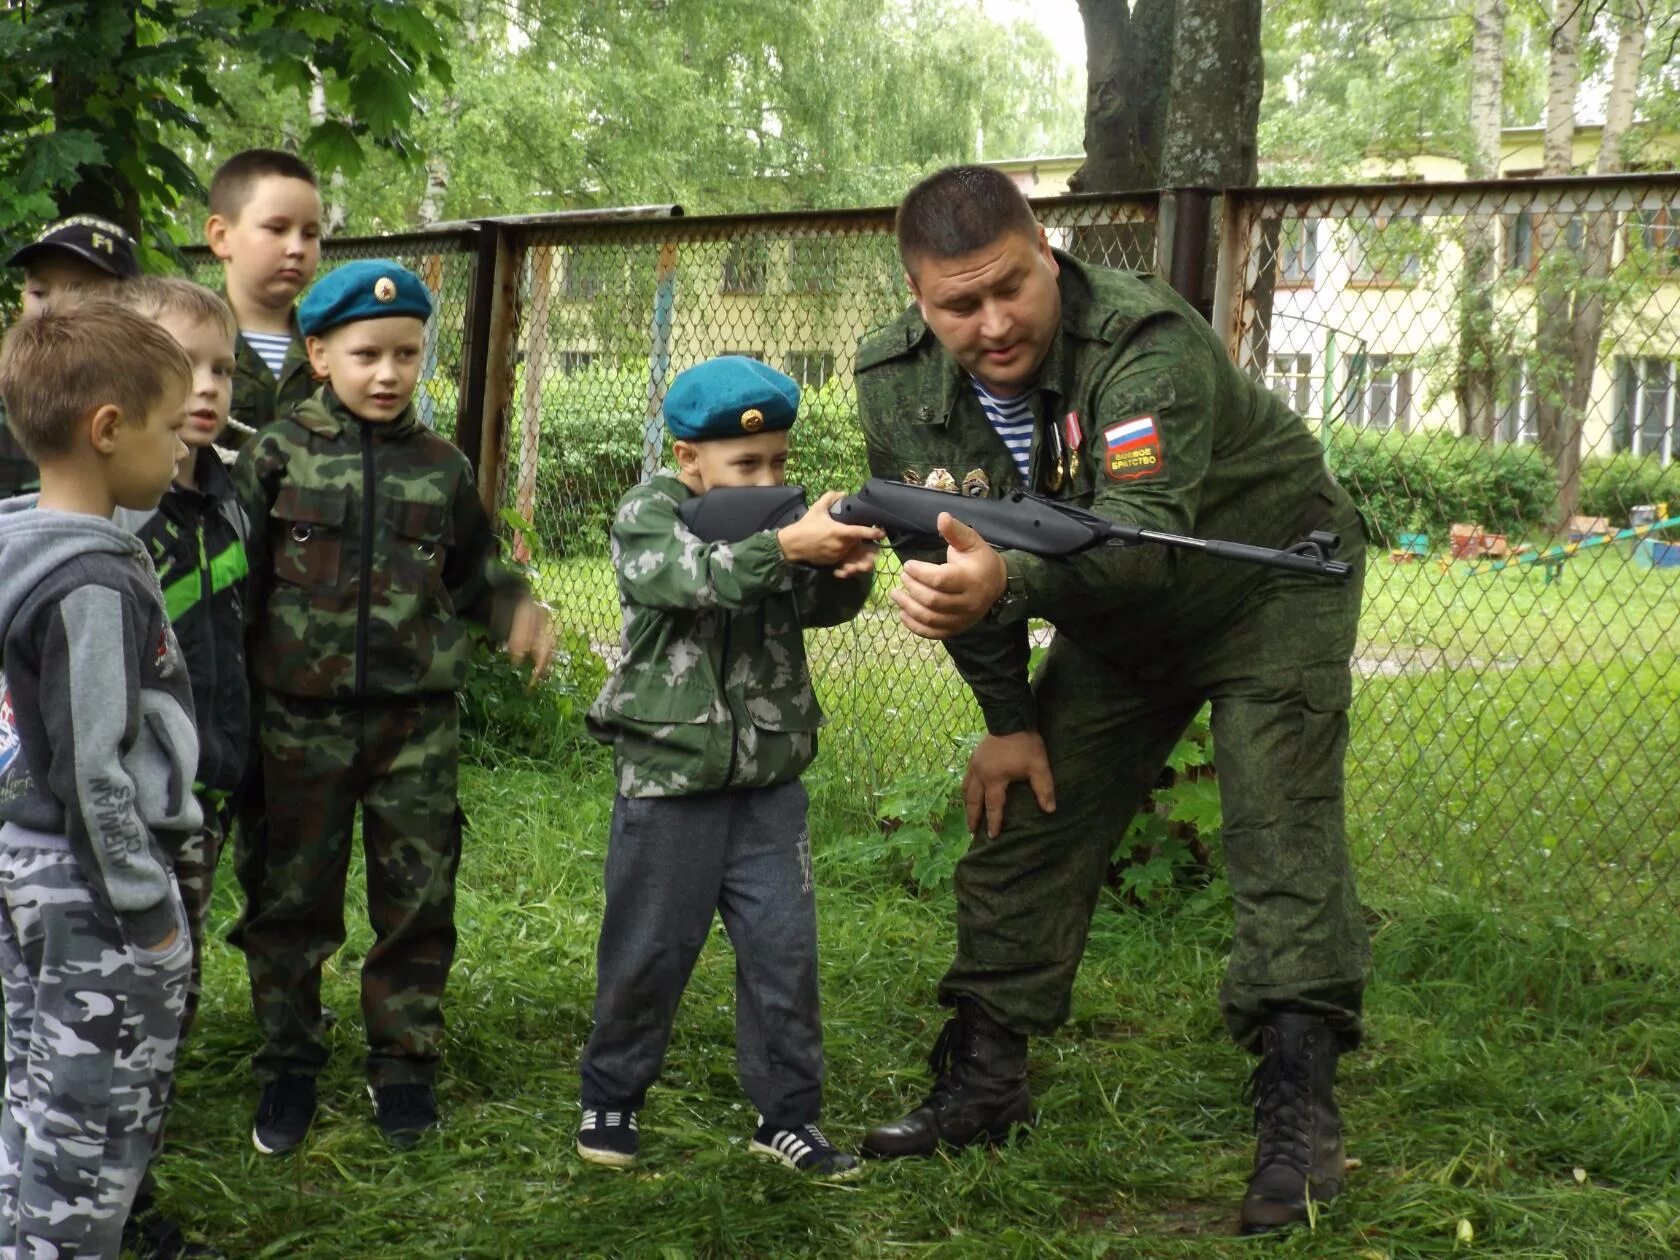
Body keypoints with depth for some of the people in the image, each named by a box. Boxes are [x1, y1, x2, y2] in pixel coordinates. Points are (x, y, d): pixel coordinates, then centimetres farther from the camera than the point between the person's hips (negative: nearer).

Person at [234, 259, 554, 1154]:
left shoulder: (442, 467, 4)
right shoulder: (280, 455, -4)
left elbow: (471, 572, 15)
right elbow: (237, 575, -5)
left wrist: (517, 607, -4)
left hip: (418, 720, 2)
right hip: (303, 718, -2)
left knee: (418, 899, 8)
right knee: (290, 899, 8)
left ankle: (404, 1061, 23)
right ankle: (288, 1065, 23)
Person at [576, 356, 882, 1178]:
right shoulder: (647, 514, -8)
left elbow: (819, 604, -4)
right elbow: (697, 578, -27)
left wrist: (849, 566, -26)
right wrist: (789, 545, -40)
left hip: (769, 781, 4)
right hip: (668, 779, -4)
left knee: (785, 950, 4)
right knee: (648, 954, 7)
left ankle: (787, 1115, 14)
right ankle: (609, 1100, 24)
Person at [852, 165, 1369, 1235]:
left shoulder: (1147, 343, -36)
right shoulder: (899, 387, -16)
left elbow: (1145, 535, -49)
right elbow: (955, 555, -3)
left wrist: (1007, 580, -68)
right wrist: (1007, 717, -3)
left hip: (1268, 585, -6)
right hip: (1112, 626, 6)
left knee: (1282, 839, -18)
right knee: (1023, 827, 4)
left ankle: (1298, 1121, -15)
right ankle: (983, 1087, 17)